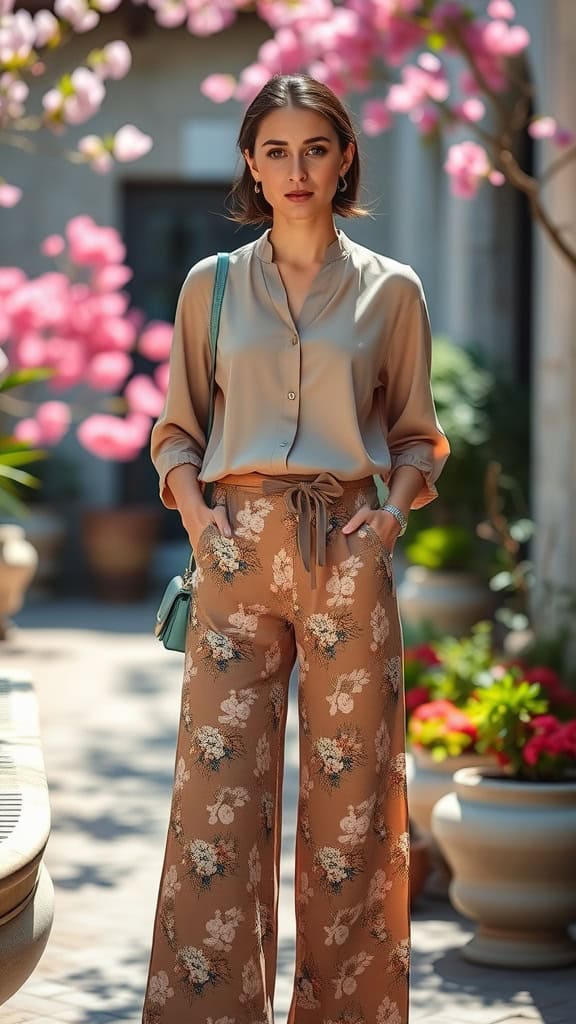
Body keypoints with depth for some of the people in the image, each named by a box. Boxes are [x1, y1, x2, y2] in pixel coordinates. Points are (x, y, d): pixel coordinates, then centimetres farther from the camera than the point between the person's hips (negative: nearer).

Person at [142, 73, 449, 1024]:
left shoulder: (391, 290, 7)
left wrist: (393, 509, -4)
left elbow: (417, 436, 13)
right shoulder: (212, 284, 9)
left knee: (352, 792, 1)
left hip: (347, 553, 0)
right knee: (219, 785, -5)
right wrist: (195, 510, -3)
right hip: (238, 551, 0)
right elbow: (177, 428, 14)